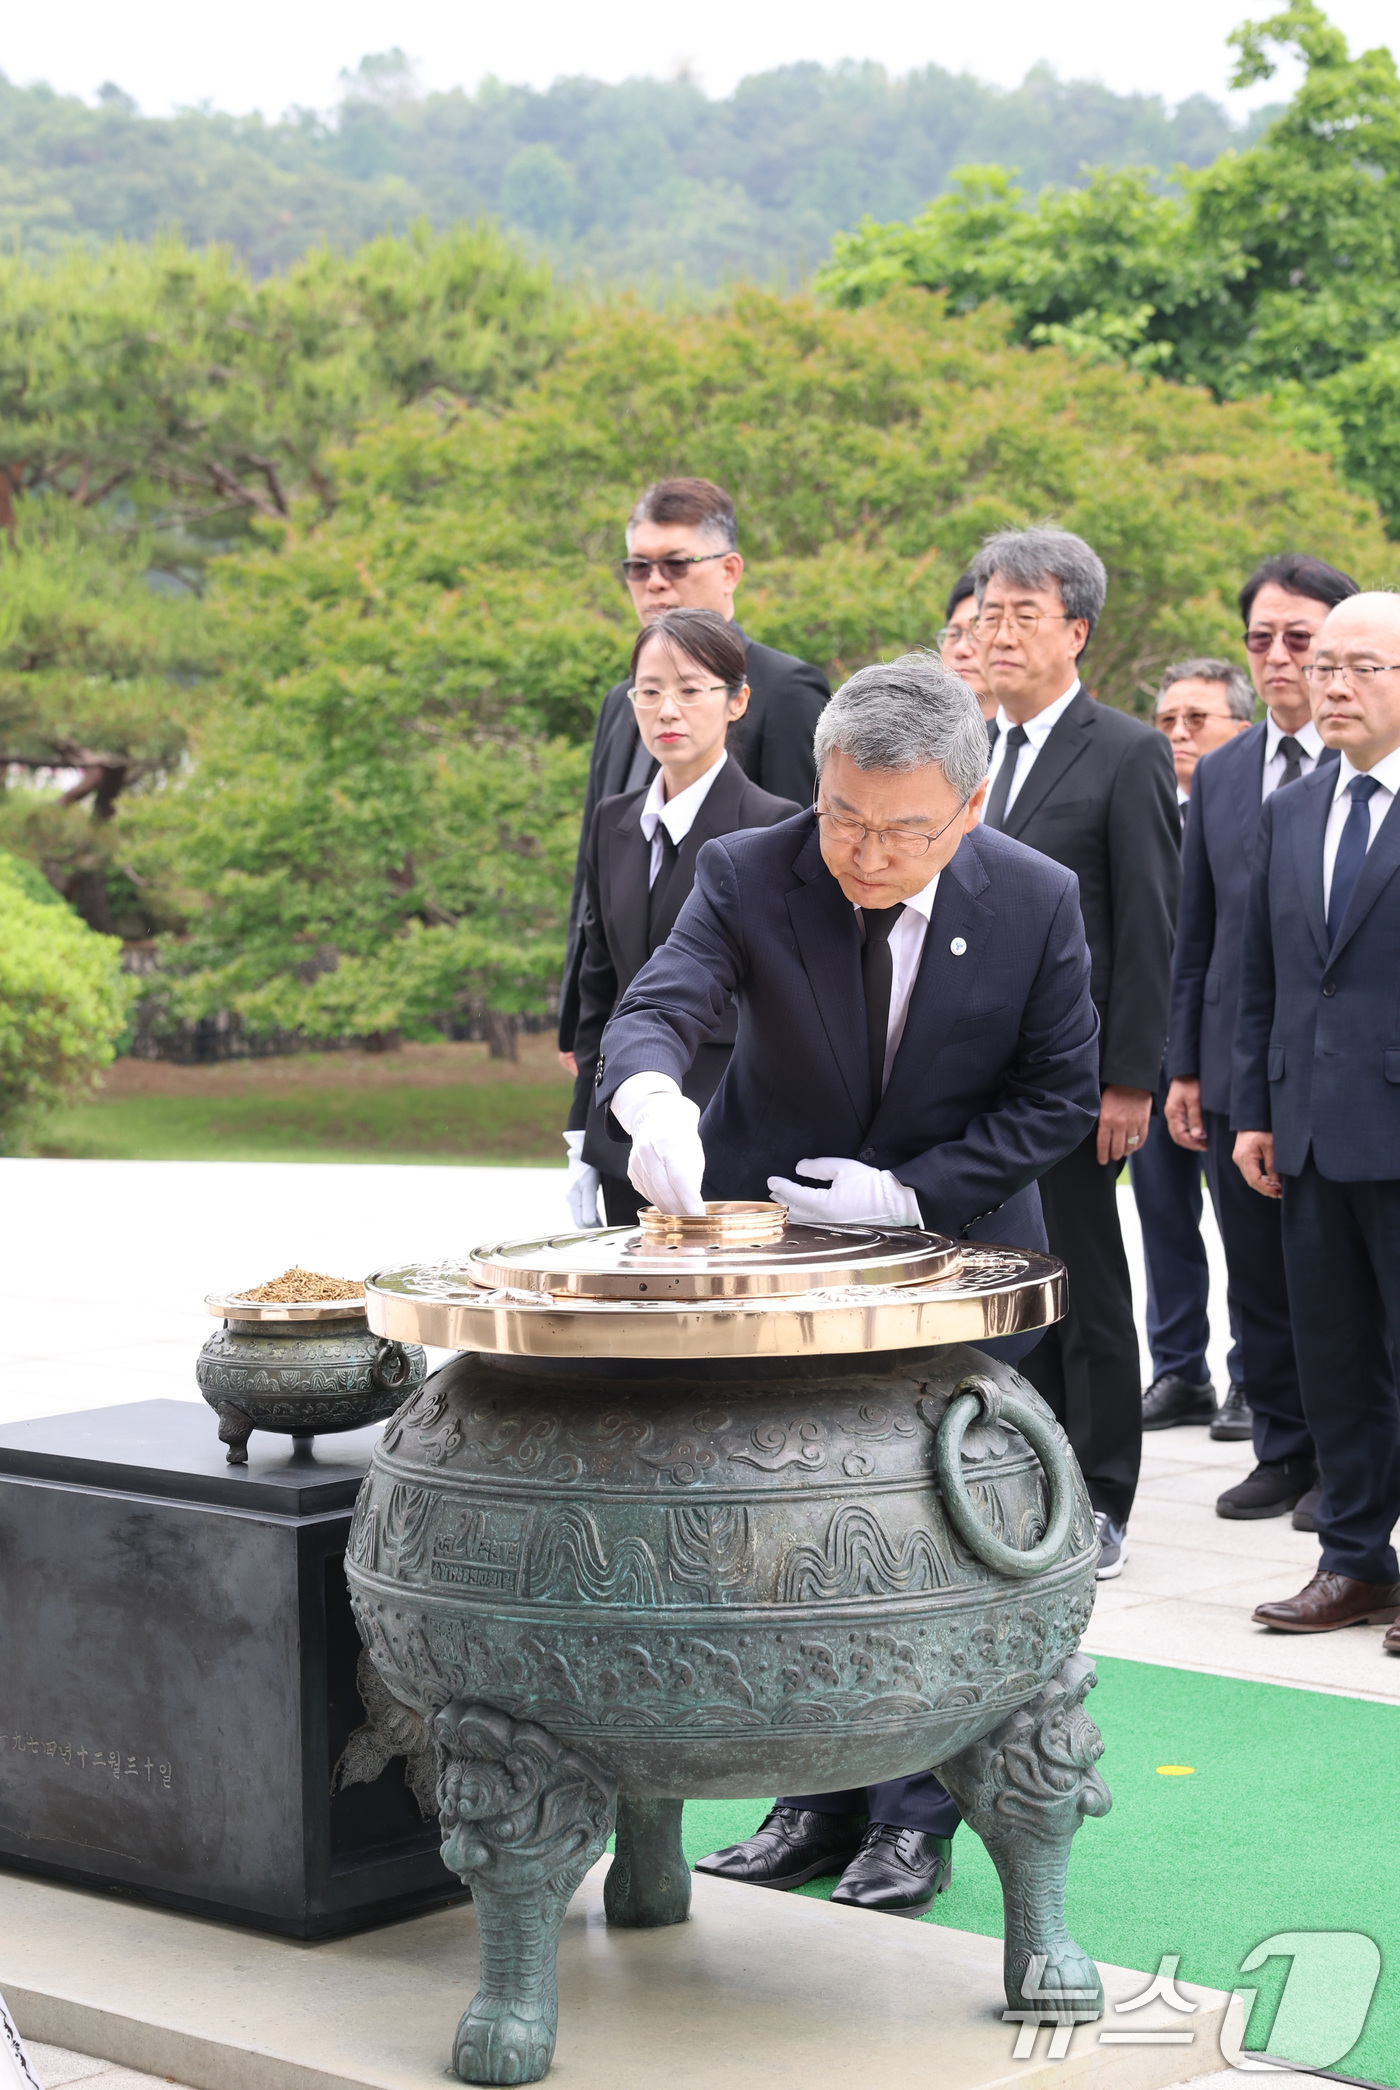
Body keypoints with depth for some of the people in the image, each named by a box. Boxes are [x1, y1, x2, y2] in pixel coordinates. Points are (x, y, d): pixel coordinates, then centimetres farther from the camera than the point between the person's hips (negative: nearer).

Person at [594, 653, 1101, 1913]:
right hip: (771, 1242, 1)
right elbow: (656, 1008, -30)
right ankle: (818, 1798, 21)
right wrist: (651, 1097, -55)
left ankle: (915, 1817, 16)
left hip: (953, 1248, -1)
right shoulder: (749, 876, -17)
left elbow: (1059, 1097, -8)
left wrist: (910, 1193, -19)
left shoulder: (1037, 903, -15)